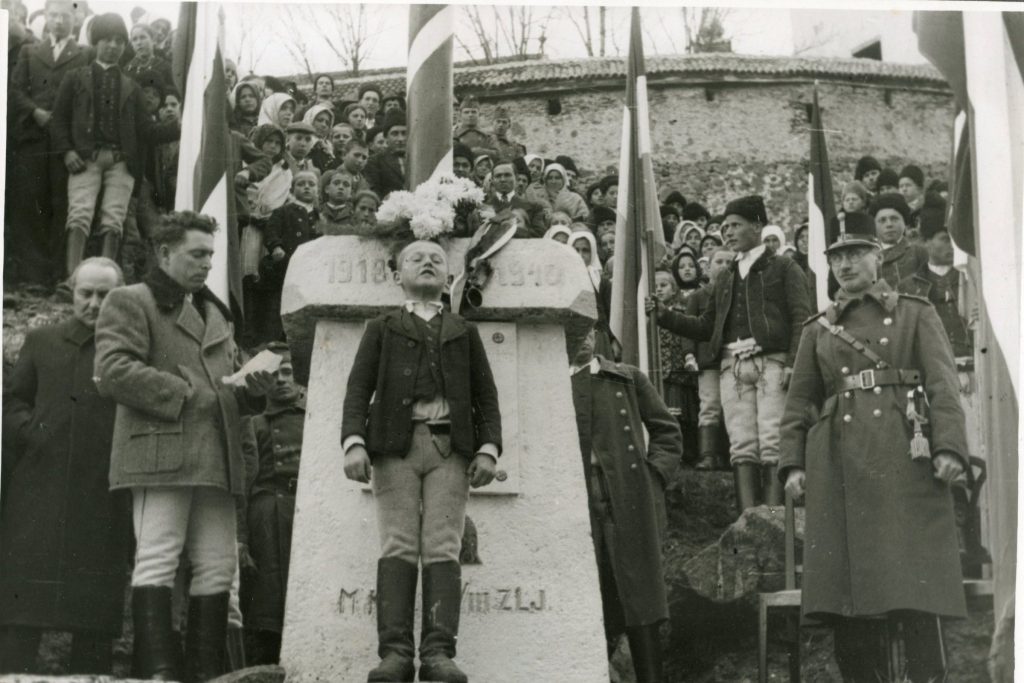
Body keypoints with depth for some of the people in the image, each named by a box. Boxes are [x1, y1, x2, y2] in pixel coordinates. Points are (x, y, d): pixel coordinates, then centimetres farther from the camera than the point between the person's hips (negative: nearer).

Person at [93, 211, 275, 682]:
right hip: (160, 453, -8)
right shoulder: (130, 302, 3)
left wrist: (252, 385, 9)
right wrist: (182, 393, -12)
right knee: (157, 561, -11)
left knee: (218, 565, 4)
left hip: (215, 459, 8)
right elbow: (112, 371, -11)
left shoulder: (214, 313, 28)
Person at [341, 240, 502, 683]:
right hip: (395, 445, -1)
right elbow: (359, 388, 7)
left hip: (449, 447, 1)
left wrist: (489, 448, -1)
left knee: (442, 548, -10)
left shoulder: (464, 333, 22)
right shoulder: (381, 329, 19)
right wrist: (354, 442, -10)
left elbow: (486, 396, 15)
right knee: (398, 547, -10)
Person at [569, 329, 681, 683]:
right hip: (578, 509, 0)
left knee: (639, 606, 0)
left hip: (629, 506, 0)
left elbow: (667, 431, 14)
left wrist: (654, 475, 1)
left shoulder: (628, 379, 14)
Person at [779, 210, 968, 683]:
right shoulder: (817, 329, 18)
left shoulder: (915, 313, 10)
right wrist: (793, 463, 2)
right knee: (845, 586, 0)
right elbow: (799, 403, 14)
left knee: (915, 582, -7)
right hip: (839, 464, 3)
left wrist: (949, 446, -13)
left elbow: (943, 384, 0)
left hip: (905, 458, -3)